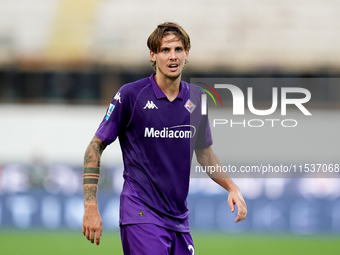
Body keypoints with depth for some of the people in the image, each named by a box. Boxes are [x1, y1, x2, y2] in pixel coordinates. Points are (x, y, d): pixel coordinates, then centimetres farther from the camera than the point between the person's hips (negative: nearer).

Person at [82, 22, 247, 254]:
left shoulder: (196, 98, 8)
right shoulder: (130, 95, -7)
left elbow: (204, 154, 22)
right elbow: (96, 147, -3)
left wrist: (232, 187, 6)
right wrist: (91, 207, -10)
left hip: (179, 217, 6)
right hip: (142, 215, -6)